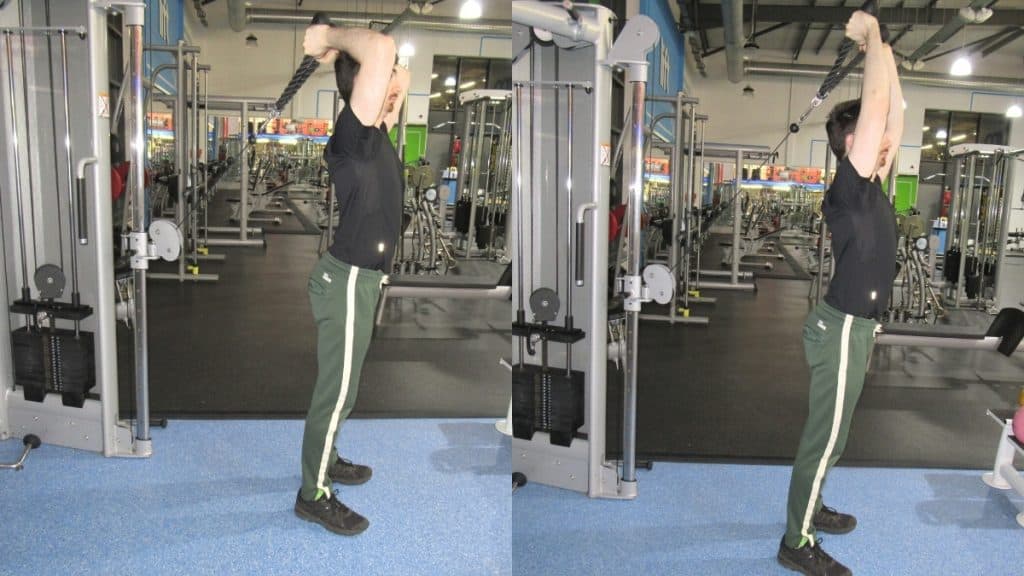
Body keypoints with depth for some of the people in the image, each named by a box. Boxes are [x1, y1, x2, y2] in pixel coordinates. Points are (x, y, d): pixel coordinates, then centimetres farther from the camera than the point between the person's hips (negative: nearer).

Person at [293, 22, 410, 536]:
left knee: (339, 383, 23)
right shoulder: (354, 133, -22)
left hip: (360, 276, 9)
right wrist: (330, 38, -20)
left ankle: (324, 459, 41)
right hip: (348, 280, -9)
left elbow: (398, 71, 25)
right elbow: (381, 49, -37)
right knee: (336, 390, 2)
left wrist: (335, 48, 10)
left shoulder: (377, 132, 6)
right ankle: (313, 494, 17)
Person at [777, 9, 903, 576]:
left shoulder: (870, 185, 8)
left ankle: (807, 508, 35)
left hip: (851, 324, 10)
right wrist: (870, 37, -14)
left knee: (828, 432, 20)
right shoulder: (851, 187, -18)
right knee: (825, 437, -1)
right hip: (843, 329, -10)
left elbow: (894, 112, 14)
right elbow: (875, 106, -24)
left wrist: (881, 50, 11)